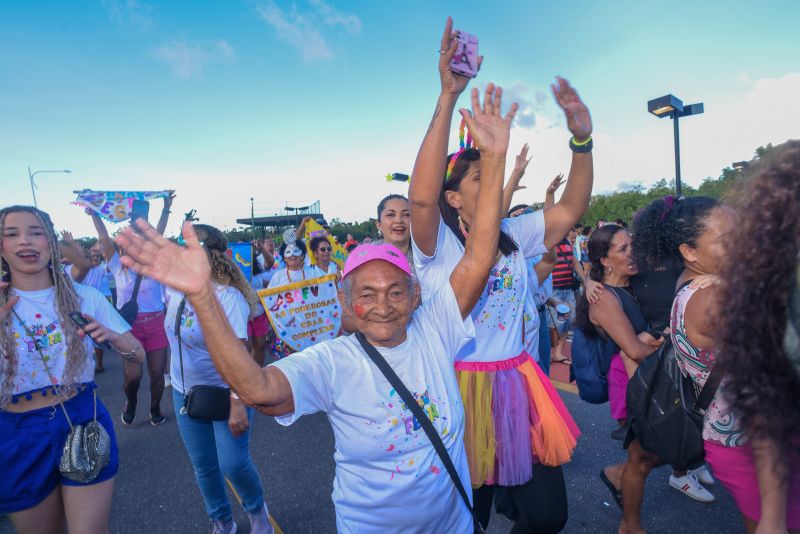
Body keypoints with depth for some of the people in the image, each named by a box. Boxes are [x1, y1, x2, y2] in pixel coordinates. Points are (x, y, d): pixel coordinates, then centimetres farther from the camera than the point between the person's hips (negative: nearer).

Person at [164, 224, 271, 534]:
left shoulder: (226, 295, -23)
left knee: (233, 464, -4)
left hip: (225, 391, -6)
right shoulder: (175, 287, -3)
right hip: (185, 392, 7)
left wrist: (237, 404, -30)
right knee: (204, 466, 16)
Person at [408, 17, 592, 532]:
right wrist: (449, 97, -32)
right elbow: (421, 196, -30)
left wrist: (582, 137, -8)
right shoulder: (438, 242, -11)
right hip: (461, 389, -5)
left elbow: (572, 209, 4)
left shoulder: (516, 235, 6)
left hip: (517, 385, 5)